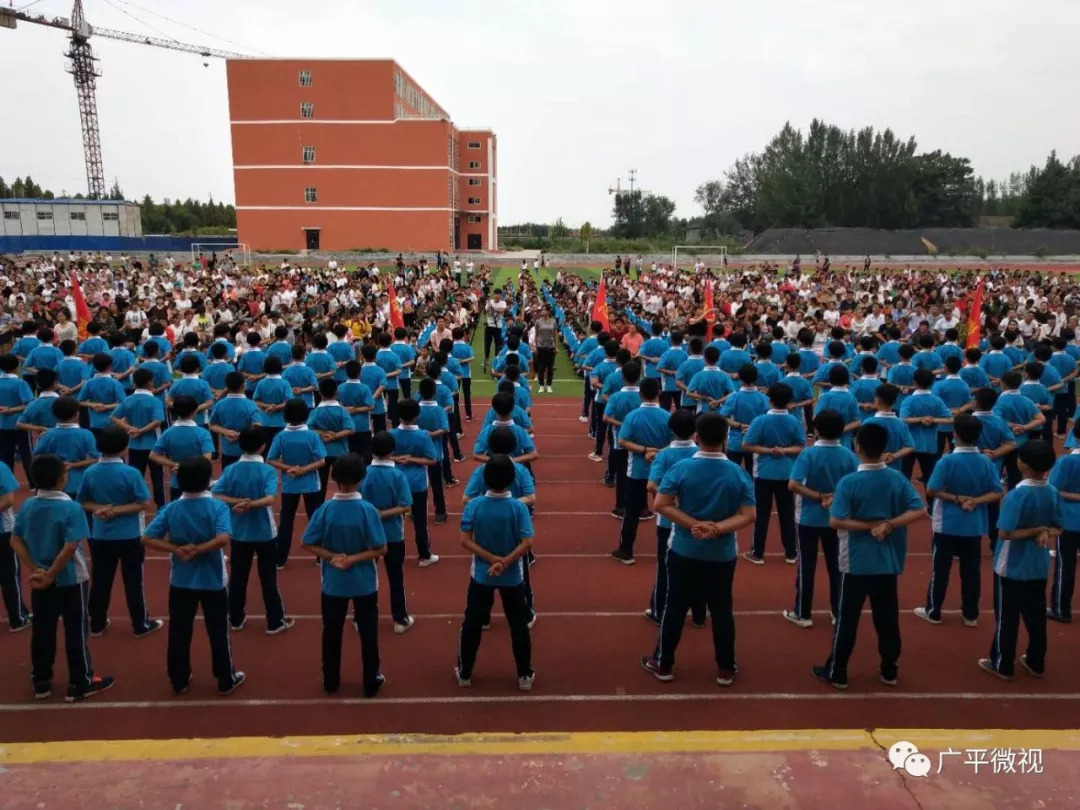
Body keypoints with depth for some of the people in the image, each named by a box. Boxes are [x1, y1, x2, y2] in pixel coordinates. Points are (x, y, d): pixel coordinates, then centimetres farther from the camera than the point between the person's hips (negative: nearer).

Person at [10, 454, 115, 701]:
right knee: (76, 631, 6)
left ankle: (41, 682, 28)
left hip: (40, 581, 6)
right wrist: (50, 575, -16)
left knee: (41, 631, 16)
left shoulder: (27, 505, -2)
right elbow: (70, 548, -25)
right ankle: (80, 684, 15)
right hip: (71, 580, -5)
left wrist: (34, 569, -4)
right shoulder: (71, 508, -20)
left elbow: (15, 541, 0)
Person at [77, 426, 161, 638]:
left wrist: (100, 508, -8)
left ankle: (97, 625, 26)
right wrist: (118, 510, -12)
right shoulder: (131, 473, -17)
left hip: (100, 537, 4)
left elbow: (82, 502, 4)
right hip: (130, 537, -4)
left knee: (100, 581, 15)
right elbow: (144, 504, -15)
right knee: (133, 582, 6)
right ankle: (140, 625, 16)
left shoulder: (90, 472, -4)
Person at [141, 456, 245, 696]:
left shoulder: (171, 509, -5)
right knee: (218, 633, 10)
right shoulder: (217, 507, -15)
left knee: (179, 633, 15)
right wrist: (197, 550, -18)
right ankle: (226, 681, 20)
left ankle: (179, 681, 26)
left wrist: (177, 549, -13)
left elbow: (148, 538, -9)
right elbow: (222, 539, -29)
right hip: (213, 581, -2)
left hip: (181, 582, 3)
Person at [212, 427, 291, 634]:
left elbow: (215, 495, -12)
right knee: (268, 578, 6)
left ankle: (236, 619, 27)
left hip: (239, 532, 3)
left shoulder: (230, 470, -5)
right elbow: (270, 498, -27)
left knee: (237, 577, 15)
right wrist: (251, 505, -30)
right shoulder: (268, 471, -13)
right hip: (265, 533, -3)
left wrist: (237, 502, -16)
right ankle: (275, 622, 14)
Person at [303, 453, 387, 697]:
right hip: (364, 583, -1)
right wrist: (353, 559, -13)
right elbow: (380, 549, -16)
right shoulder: (368, 510, -18)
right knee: (368, 633, 14)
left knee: (331, 633, 18)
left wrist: (332, 556, -10)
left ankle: (330, 682, 32)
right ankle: (371, 682, 25)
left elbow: (308, 544, -8)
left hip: (333, 583, 2)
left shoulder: (325, 510, -13)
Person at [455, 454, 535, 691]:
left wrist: (492, 559, -15)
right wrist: (504, 563, -19)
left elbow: (465, 541, -14)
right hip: (512, 577, -1)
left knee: (472, 624, 16)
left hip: (481, 575, 1)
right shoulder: (519, 507, -15)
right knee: (518, 625, 13)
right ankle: (525, 675, 22)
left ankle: (465, 673, 28)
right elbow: (527, 543, -20)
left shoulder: (473, 505, -12)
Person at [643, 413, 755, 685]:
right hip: (722, 554, 1)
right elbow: (748, 515, -11)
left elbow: (661, 504, -14)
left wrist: (694, 524, -15)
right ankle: (725, 669, 25)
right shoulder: (738, 473, -8)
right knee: (721, 610, 14)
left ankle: (663, 664, 23)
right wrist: (718, 529, -17)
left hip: (684, 550, -1)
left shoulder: (682, 468, -12)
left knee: (675, 607, 11)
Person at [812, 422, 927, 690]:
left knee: (847, 619, 6)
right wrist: (888, 524, -13)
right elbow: (920, 511, -6)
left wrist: (869, 525, -12)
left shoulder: (849, 482, -16)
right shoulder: (897, 478, -3)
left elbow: (836, 521, -20)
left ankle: (836, 673, 16)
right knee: (887, 618, 15)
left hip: (856, 563, -4)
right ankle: (889, 671, 26)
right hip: (888, 562, 4)